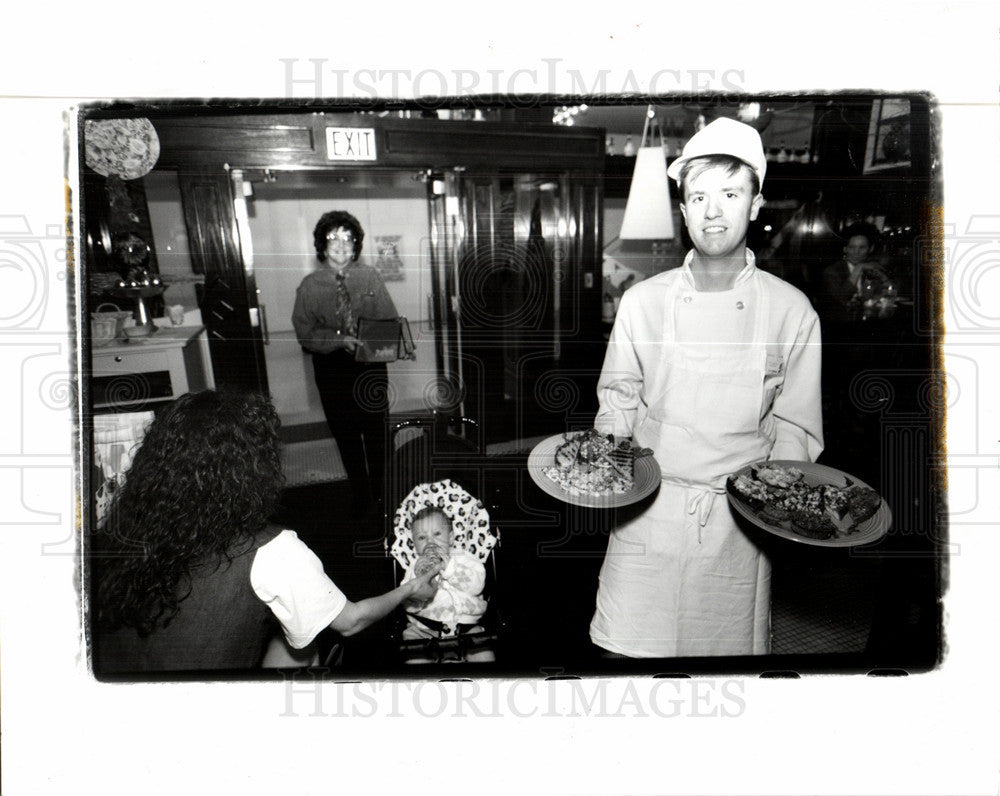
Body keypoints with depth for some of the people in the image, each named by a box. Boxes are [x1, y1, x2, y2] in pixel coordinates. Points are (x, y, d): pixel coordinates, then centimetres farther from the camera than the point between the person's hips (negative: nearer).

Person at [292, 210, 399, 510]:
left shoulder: (370, 277, 0)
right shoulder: (310, 286, -3)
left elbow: (389, 320, 2)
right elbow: (304, 332, -6)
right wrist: (338, 339, -22)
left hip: (371, 363, 0)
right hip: (331, 366, 0)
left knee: (376, 430, 8)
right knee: (346, 434, 11)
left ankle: (381, 493, 26)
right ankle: (361, 495, 28)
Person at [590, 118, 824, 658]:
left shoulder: (791, 311, -1)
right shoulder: (642, 301, 2)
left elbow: (795, 427, 6)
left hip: (739, 518, 0)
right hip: (646, 508, 1)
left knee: (730, 646, 8)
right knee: (625, 647, 1)